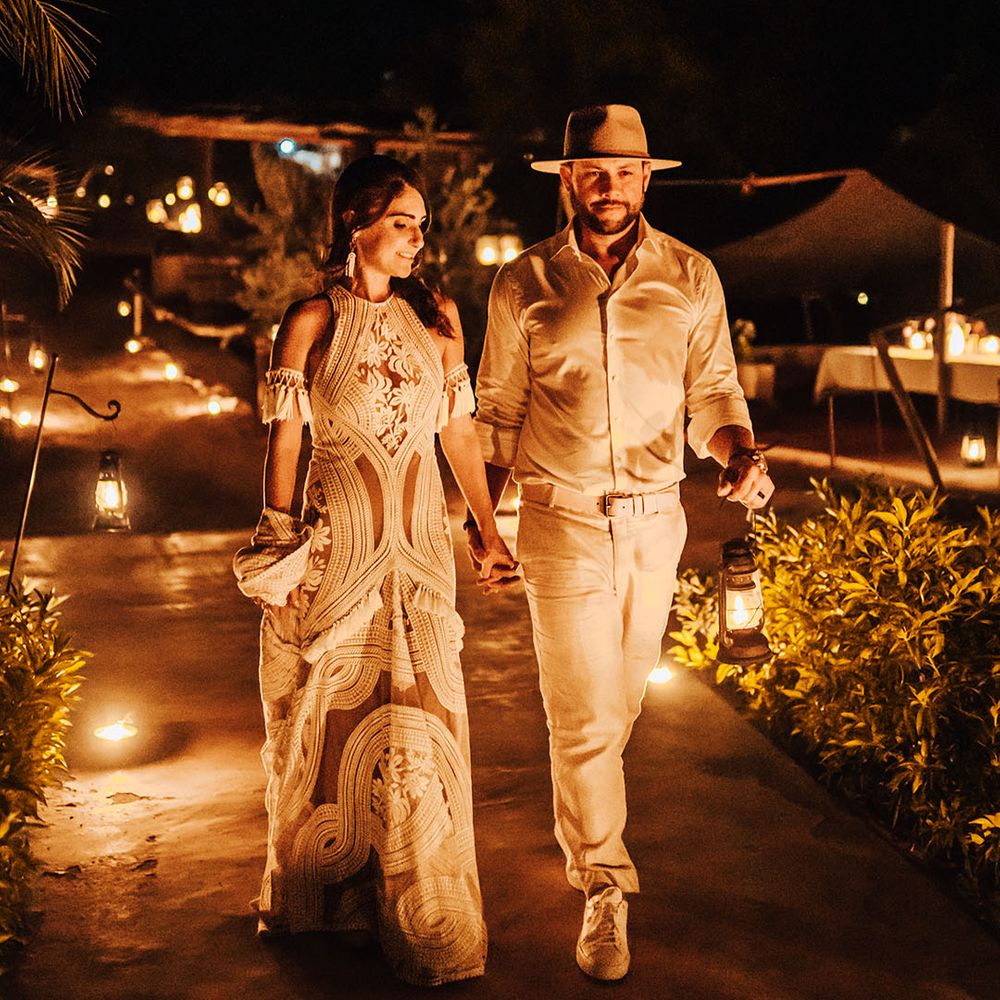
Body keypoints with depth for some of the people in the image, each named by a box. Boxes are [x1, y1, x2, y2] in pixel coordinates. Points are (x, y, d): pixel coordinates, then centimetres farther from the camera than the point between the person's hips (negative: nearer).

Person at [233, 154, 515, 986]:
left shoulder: (437, 315, 7)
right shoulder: (310, 322, -3)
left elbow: (460, 430, 10)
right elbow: (284, 440, -2)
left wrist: (490, 533, 12)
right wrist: (282, 552, -5)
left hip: (419, 539, 3)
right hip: (338, 540, -2)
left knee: (418, 715, 3)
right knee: (336, 713, 8)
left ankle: (424, 921, 16)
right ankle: (325, 893, 29)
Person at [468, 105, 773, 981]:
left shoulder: (690, 277, 3)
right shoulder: (524, 284, 0)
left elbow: (712, 390, 4)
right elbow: (500, 411, 7)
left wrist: (741, 452, -18)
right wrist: (483, 516, 6)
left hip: (656, 521, 2)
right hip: (562, 521, -2)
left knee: (621, 699, 17)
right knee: (584, 715, -4)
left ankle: (584, 819, 43)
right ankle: (604, 889, 8)